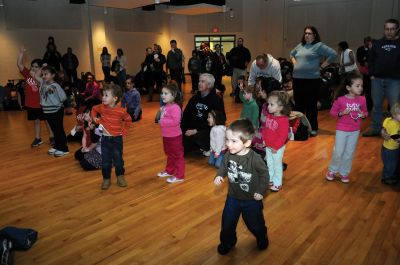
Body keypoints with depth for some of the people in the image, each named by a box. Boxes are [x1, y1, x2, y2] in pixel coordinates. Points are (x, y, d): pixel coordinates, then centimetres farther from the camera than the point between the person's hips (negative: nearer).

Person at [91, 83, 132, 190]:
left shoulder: (121, 111, -14)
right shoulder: (101, 108, -6)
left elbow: (128, 120, 3)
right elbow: (94, 109, 17)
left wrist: (124, 131, -2)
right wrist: (94, 118, 1)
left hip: (117, 139, -2)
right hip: (105, 139, 2)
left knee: (118, 160, 9)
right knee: (105, 161, 9)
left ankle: (120, 177, 26)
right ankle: (106, 179, 22)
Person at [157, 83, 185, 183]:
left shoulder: (175, 108, -24)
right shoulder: (165, 106, 5)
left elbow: (175, 121, -33)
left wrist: (163, 122, -28)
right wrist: (160, 112, 3)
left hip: (174, 136, -10)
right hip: (166, 136, 10)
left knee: (178, 155, 4)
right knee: (169, 154, 25)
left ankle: (179, 176, 13)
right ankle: (169, 171, 42)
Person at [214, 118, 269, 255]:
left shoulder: (255, 159, -28)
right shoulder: (228, 154, -16)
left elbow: (264, 174, -14)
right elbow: (224, 166, 4)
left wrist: (261, 191, -14)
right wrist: (219, 175, -14)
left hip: (251, 199, -3)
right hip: (232, 197, 3)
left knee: (255, 224, 20)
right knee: (227, 223, 16)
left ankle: (262, 237, 53)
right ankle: (228, 241, 44)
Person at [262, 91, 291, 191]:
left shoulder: (283, 120, -25)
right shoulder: (269, 116, -2)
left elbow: (283, 136, -24)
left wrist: (276, 147, -21)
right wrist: (264, 139, 6)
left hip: (278, 148, -7)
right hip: (268, 146, 7)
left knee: (277, 165, 9)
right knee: (269, 164, 22)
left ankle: (277, 183, 26)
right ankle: (270, 179, 40)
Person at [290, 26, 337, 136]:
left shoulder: (319, 46, -4)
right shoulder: (300, 45, 16)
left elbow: (333, 54, -12)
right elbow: (292, 54, 35)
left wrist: (322, 65, -9)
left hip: (311, 80, -6)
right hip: (297, 79, 6)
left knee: (311, 105, -1)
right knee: (298, 104, 12)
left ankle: (313, 128, 8)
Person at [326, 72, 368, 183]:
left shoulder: (362, 99, -5)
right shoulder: (340, 99, -15)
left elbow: (365, 112, 8)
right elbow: (332, 112, -6)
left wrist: (363, 115, -13)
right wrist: (342, 113, -23)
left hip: (355, 131, 3)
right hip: (342, 130, -3)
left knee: (349, 153, 12)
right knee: (338, 152, 1)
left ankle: (344, 173, 29)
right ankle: (332, 171, 24)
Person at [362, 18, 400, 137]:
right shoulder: (377, 43, 10)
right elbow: (371, 59, 14)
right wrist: (371, 74, 4)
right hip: (377, 79, 3)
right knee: (376, 105, 10)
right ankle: (375, 128, 20)